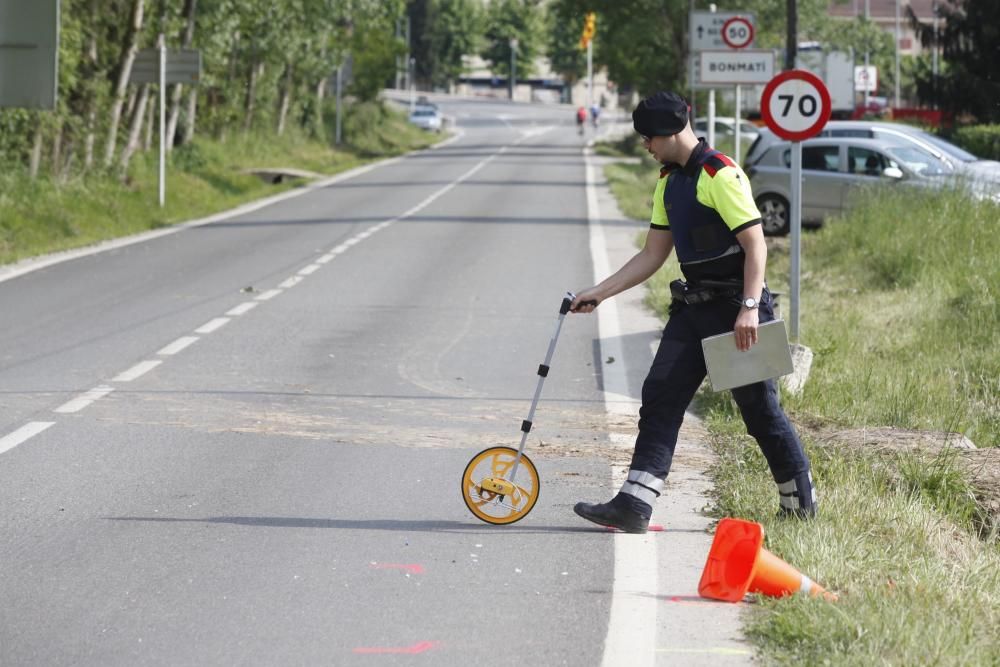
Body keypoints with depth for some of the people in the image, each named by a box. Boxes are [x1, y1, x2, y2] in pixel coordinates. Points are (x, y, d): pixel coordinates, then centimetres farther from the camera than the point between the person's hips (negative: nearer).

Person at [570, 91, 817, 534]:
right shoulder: (669, 182, 13)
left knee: (759, 407, 0)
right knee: (660, 397, -1)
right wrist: (599, 293, 12)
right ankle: (633, 506, -5)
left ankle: (800, 503, 16)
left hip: (736, 309, -8)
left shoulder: (721, 174, -15)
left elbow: (755, 244, -19)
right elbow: (652, 256, 18)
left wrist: (749, 308, -26)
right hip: (693, 307, 8)